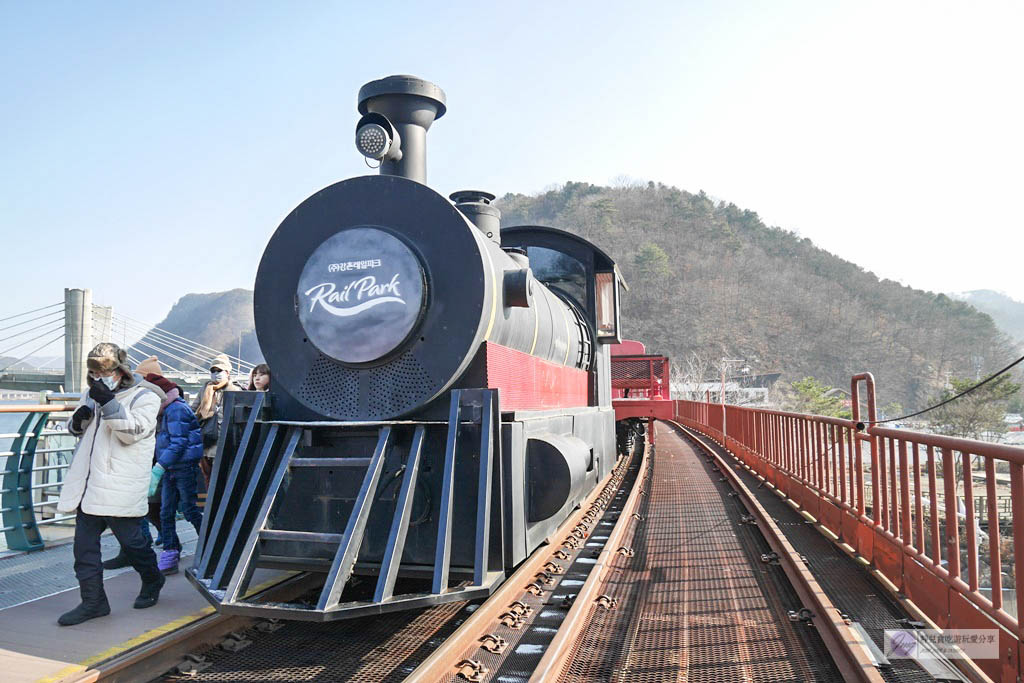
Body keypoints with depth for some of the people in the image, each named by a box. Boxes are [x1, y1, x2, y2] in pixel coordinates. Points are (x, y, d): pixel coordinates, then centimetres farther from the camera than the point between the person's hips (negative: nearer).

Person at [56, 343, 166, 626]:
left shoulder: (144, 397, -8)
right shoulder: (94, 393, 13)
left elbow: (132, 431, -20)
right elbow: (76, 429, 22)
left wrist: (109, 403, -28)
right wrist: (78, 419, -2)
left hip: (120, 487, -7)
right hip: (88, 483, 7)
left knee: (130, 539, 3)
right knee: (84, 542, 7)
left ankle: (152, 581, 29)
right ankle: (93, 601, 18)